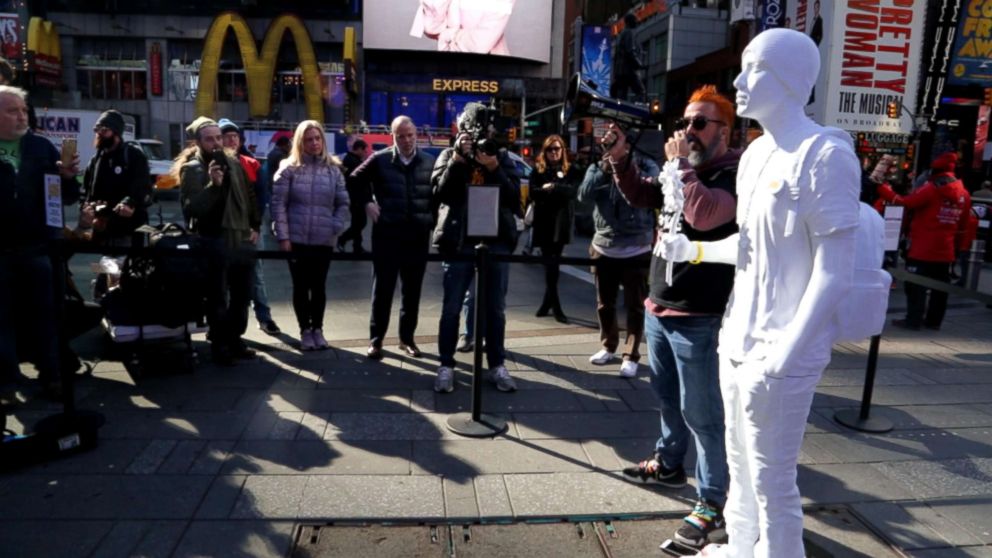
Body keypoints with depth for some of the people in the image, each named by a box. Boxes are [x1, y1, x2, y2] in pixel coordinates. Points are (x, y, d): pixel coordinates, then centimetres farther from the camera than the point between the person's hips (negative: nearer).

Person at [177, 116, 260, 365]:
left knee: (241, 296, 14)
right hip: (214, 242, -5)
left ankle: (235, 339, 28)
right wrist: (212, 184, -28)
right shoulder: (191, 169, -7)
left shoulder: (234, 164, 10)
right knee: (218, 298, 3)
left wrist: (255, 227, 14)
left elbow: (249, 197, 20)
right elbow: (191, 208, -18)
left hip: (241, 239, 6)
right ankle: (219, 345, 14)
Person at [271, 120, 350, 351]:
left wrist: (336, 228, -4)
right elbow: (278, 204, -5)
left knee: (319, 286, 10)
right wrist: (283, 236, -9)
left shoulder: (333, 169, 5)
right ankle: (305, 330, 20)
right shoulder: (289, 168, -2)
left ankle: (317, 329, 23)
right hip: (297, 239, -1)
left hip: (324, 240, 2)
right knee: (301, 286, 7)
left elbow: (343, 203, 8)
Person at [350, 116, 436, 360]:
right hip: (387, 234, -2)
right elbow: (356, 180, 11)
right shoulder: (380, 159, -1)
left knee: (412, 291, 9)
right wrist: (367, 203, 0)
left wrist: (432, 220, 1)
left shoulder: (430, 162, 3)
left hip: (418, 235, 2)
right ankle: (376, 340, 13)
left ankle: (407, 338, 22)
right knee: (382, 289, 4)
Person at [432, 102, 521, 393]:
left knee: (495, 308, 8)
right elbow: (441, 192, -9)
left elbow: (514, 197, -2)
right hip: (458, 241, -1)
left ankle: (497, 365, 18)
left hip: (496, 241, 2)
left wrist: (494, 169, -15)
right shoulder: (449, 155, 5)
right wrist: (458, 158, -17)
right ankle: (446, 365, 14)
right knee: (451, 307, 3)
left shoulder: (502, 157, 8)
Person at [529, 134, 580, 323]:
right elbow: (533, 193, -6)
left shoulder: (570, 170, 9)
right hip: (543, 222, 0)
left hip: (561, 221, 0)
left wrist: (552, 188, -22)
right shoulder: (538, 170, 9)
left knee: (553, 261, 2)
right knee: (550, 262, -7)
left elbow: (573, 190, -9)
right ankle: (556, 306, -7)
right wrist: (559, 191, -18)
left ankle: (548, 302, 16)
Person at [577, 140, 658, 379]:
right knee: (604, 304, 15)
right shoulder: (597, 167, 4)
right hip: (603, 247, 3)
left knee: (635, 306, 3)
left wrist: (632, 169, -21)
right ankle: (608, 347, 33)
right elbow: (583, 194, -10)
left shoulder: (647, 166, -4)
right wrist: (604, 170, -16)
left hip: (637, 249, -3)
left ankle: (631, 356, 13)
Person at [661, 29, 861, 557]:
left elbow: (834, 273, -19)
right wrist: (694, 249, 13)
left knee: (770, 481, 4)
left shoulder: (825, 155, -16)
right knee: (741, 465, 21)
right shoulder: (755, 152, 11)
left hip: (780, 352, -8)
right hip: (738, 340, 8)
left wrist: (784, 354, -24)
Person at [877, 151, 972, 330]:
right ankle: (933, 320, 18)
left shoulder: (931, 189, -11)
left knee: (916, 285, -2)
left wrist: (884, 190, -5)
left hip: (922, 249, -7)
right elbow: (964, 225, 12)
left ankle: (913, 320, -2)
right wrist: (960, 247, 19)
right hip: (946, 250, 7)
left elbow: (905, 203, -15)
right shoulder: (964, 194, 9)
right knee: (940, 286, 12)